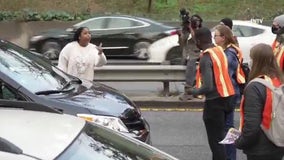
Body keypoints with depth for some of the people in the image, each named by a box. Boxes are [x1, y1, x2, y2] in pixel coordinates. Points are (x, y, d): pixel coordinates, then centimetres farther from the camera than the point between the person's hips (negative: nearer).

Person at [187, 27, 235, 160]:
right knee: (220, 136, 19)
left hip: (215, 101, -9)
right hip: (226, 97, 9)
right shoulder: (220, 50, 6)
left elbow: (208, 87, -24)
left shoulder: (206, 57, -19)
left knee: (215, 139, 0)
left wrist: (194, 91, -6)